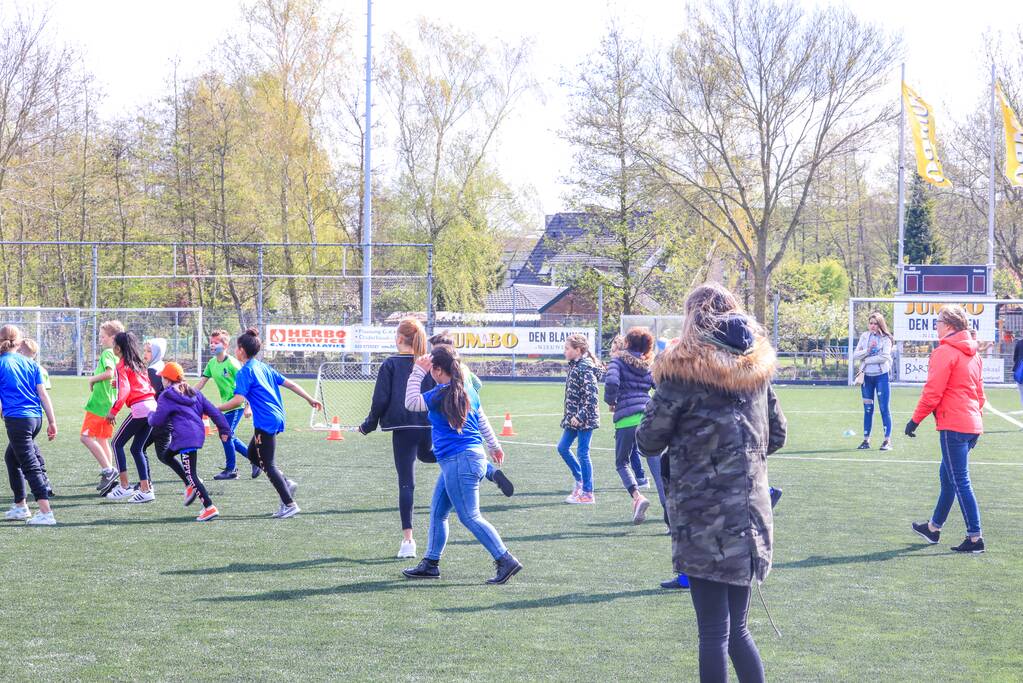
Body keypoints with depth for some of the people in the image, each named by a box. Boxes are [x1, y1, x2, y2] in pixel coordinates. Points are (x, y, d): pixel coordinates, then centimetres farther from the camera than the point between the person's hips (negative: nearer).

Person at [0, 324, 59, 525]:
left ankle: (46, 513, -18)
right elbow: (42, 393, 8)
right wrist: (52, 421, 9)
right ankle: (20, 507, 29)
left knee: (31, 466, -9)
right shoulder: (30, 363, 10)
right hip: (36, 418, 6)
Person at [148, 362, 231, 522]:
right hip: (198, 433, 9)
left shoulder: (166, 397, -3)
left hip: (185, 438, -9)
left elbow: (156, 422, -1)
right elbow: (213, 411, 12)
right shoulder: (194, 393, 17)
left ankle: (209, 507, -16)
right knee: (167, 455, 27)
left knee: (190, 474, -8)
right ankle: (192, 485, 17)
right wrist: (225, 430, 13)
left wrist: (151, 415, 22)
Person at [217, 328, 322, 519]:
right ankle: (287, 483, 14)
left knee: (267, 465, -2)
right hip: (276, 418, 9)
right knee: (252, 454, 22)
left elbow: (238, 400, -22)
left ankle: (290, 504, -3)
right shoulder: (263, 367, 14)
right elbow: (289, 383, 17)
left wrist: (216, 410, -11)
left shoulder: (245, 372, -11)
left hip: (265, 422, -9)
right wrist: (310, 399, 25)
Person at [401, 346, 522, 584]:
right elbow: (482, 421, 23)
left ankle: (506, 560, -7)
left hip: (459, 461, -10)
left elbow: (411, 402, -16)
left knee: (470, 517, -6)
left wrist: (418, 372, -12)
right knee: (437, 513, 16)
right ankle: (430, 564, 21)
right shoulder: (467, 390, 12)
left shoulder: (444, 394, -15)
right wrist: (494, 446, 36)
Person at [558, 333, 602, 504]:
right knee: (562, 447, 14)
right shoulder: (574, 366, 11)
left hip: (585, 419, -10)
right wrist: (570, 415, 17)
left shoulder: (585, 368, -17)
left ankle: (587, 494, 5)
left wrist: (580, 416, -23)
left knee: (582, 453, -3)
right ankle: (579, 480, 29)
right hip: (573, 418, 10)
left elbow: (591, 397, -22)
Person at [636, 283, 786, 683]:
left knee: (713, 632, 0)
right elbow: (776, 436, 15)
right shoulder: (757, 366, 7)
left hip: (703, 516, -6)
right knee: (737, 628, 16)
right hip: (750, 509, 6)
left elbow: (649, 442, -5)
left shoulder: (684, 370, -11)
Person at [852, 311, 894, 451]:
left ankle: (887, 440, -2)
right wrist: (867, 350, -13)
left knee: (884, 408, -4)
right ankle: (866, 440, 13)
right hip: (866, 376, 4)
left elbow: (885, 357, -16)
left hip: (881, 376, -4)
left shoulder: (886, 338, -3)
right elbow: (855, 355, 3)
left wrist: (866, 359, -11)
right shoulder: (864, 337, 8)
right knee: (868, 409, 8)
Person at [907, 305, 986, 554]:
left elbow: (932, 392, -15)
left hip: (953, 425, -9)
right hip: (972, 424, 9)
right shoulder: (973, 354, 14)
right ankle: (934, 527, 33)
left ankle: (975, 537, -9)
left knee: (960, 481, -7)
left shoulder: (944, 352, -12)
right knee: (948, 476, 21)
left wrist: (915, 420, -8)